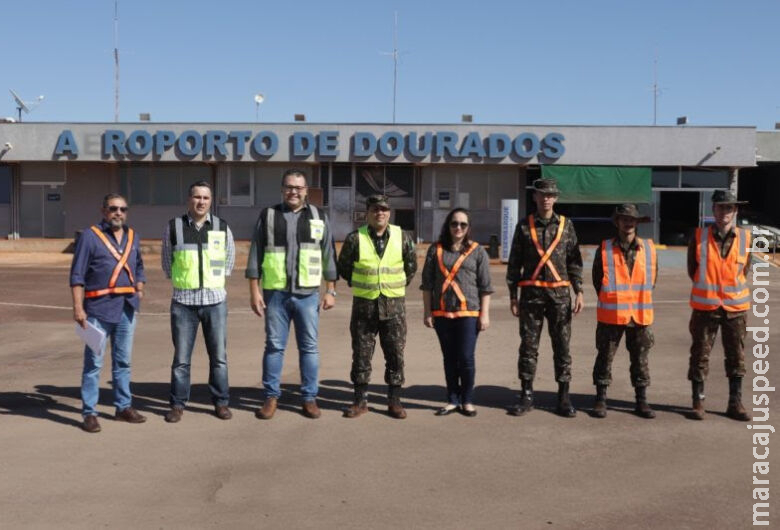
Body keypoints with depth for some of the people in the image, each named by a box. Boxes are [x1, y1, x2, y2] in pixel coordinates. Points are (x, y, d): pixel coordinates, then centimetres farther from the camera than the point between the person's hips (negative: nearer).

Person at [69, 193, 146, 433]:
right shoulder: (89, 236, -4)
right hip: (99, 307, -5)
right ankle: (89, 413, 7)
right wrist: (78, 307, -13)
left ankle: (124, 406, 23)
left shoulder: (133, 237, 13)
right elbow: (77, 275, -7)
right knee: (93, 362, -1)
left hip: (127, 307, 5)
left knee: (123, 361, 13)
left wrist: (139, 289, 9)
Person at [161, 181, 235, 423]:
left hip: (215, 301, 1)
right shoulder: (173, 227, 0)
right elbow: (166, 261, 14)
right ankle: (178, 404, 15)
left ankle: (221, 402, 16)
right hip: (183, 302, -1)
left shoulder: (222, 227, 3)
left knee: (219, 356, 5)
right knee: (181, 357, 4)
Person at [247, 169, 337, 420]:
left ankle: (309, 398, 15)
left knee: (309, 347, 5)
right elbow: (255, 255, 4)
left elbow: (329, 256, 8)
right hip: (275, 293, 0)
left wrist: (330, 291, 3)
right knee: (274, 346, 5)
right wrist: (255, 290, -2)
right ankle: (271, 396, 17)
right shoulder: (267, 216, 5)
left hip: (308, 294, 0)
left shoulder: (319, 217, 7)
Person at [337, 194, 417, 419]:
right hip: (364, 305, 0)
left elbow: (412, 266, 13)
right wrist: (360, 285, 11)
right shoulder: (355, 238, -4)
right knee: (361, 354, 6)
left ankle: (394, 401, 15)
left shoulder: (402, 237, 0)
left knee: (395, 355, 4)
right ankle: (361, 400, 17)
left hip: (394, 305, 1)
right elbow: (343, 266, 8)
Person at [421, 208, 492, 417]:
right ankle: (452, 400, 19)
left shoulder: (477, 251, 4)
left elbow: (485, 286, 3)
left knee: (466, 358, -2)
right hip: (442, 312, 2)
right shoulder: (435, 250, 7)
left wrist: (485, 314, -2)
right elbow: (427, 283, 8)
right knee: (449, 358, 9)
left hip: (468, 312, -2)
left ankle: (467, 401, 13)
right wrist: (427, 312, 4)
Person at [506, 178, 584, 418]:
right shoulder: (524, 226, 6)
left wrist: (579, 292, -1)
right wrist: (513, 295, 2)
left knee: (562, 346, 3)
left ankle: (564, 398, 11)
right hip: (531, 292, 0)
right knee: (528, 345, 3)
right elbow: (514, 263, 6)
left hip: (559, 292, 0)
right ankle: (526, 395, 12)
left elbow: (574, 261, 7)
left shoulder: (566, 225, 7)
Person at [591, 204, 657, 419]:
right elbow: (597, 279, 6)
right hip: (611, 315, -2)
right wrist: (608, 301, 7)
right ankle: (601, 399, 16)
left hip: (640, 315, 2)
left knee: (640, 359, 10)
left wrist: (641, 301, 10)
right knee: (605, 357, 5)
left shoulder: (649, 248, 3)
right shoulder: (604, 249, -3)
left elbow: (653, 277, 12)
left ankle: (641, 401, 20)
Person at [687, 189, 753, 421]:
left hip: (736, 307, 2)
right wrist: (707, 289, 8)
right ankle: (698, 402, 17)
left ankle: (735, 404, 20)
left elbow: (744, 269, 11)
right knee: (700, 356, 5)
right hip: (705, 306, -2)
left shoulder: (745, 237, -1)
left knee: (736, 357, 9)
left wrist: (732, 290, 9)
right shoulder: (699, 237, -5)